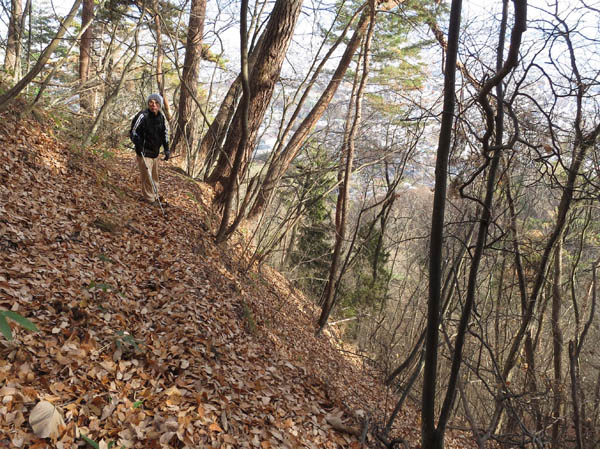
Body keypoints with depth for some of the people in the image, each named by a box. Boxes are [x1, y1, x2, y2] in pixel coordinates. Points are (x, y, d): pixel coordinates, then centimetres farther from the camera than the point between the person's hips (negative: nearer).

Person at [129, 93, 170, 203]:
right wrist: (139, 145, -23)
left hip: (155, 152, 6)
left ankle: (155, 195, 35)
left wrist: (166, 149, 9)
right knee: (147, 177, -3)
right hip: (144, 153, -6)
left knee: (155, 176, 19)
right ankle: (149, 198, 13)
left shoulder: (162, 117, 1)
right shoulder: (143, 116, -18)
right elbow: (133, 133, -10)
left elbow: (165, 133, 15)